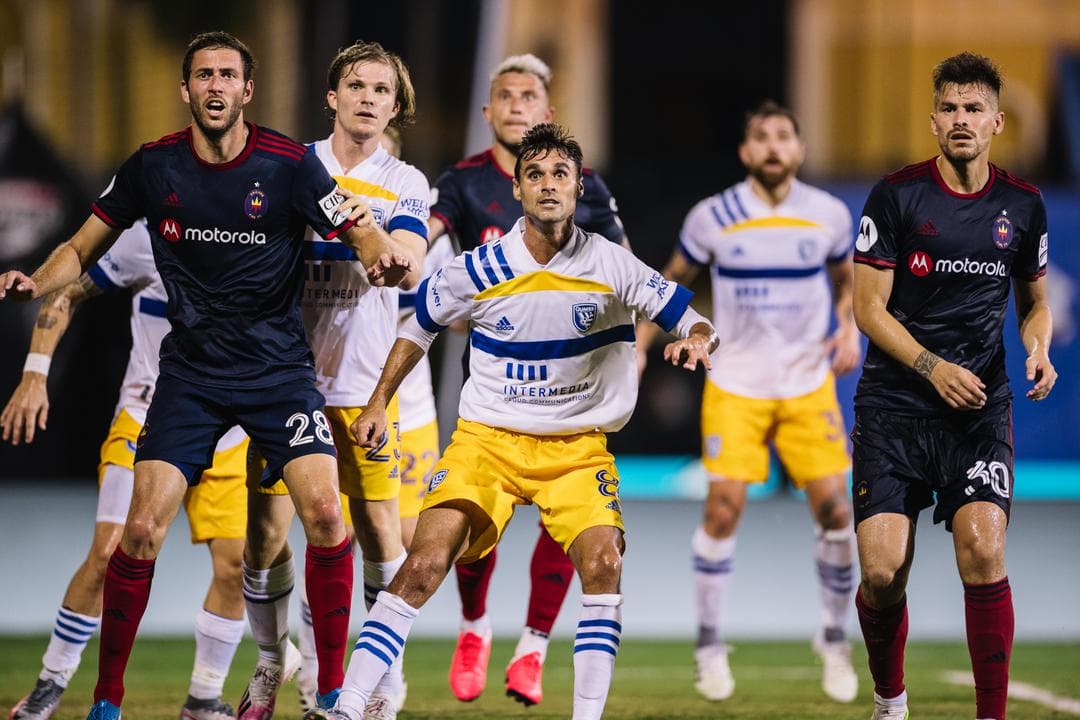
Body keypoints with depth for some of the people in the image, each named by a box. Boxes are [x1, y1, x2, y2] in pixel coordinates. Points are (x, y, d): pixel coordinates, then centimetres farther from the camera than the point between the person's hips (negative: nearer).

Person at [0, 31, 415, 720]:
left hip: (280, 368, -1)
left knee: (324, 513, -18)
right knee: (142, 528, -10)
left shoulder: (289, 164, -9)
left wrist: (385, 259, -33)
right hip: (191, 372, 1)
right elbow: (84, 247, 7)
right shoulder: (153, 166, -3)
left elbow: (363, 236, -9)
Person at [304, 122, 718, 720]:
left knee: (602, 560, -24)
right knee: (425, 563, -17)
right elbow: (419, 327, 13)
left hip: (578, 446, 0)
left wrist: (697, 341, -26)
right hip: (487, 439, 0)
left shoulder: (610, 264, -7)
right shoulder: (479, 270, -5)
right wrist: (379, 402, 9)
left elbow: (690, 320, -3)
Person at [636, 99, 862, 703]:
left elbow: (846, 282, 16)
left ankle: (836, 638, 13)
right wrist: (638, 347, 2)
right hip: (736, 386, -1)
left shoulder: (829, 215, -1)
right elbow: (672, 284, 10)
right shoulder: (712, 218, -5)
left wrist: (851, 331, -2)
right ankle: (711, 647, 3)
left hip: (809, 386, 1)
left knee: (834, 506, -6)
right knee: (725, 505, -11)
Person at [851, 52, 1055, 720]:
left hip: (981, 405, 1)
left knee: (984, 553, -19)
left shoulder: (1023, 206, 5)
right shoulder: (898, 195, -4)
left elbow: (1035, 301, 19)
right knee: (882, 573, -9)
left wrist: (1039, 350, -3)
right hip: (895, 405, -1)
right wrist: (933, 367, -18)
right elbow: (869, 307, -5)